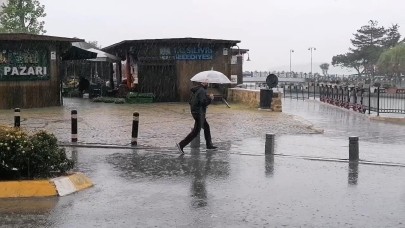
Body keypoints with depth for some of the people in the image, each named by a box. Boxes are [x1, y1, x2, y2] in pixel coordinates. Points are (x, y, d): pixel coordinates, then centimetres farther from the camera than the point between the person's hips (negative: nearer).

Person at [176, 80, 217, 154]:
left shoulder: (195, 90, 12)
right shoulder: (202, 91, -18)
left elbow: (191, 101, 16)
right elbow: (203, 103, -25)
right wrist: (210, 98, -11)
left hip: (195, 111, 11)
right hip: (199, 113, -11)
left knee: (206, 127, 21)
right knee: (196, 131, -7)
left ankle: (209, 145, 30)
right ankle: (181, 144, -10)